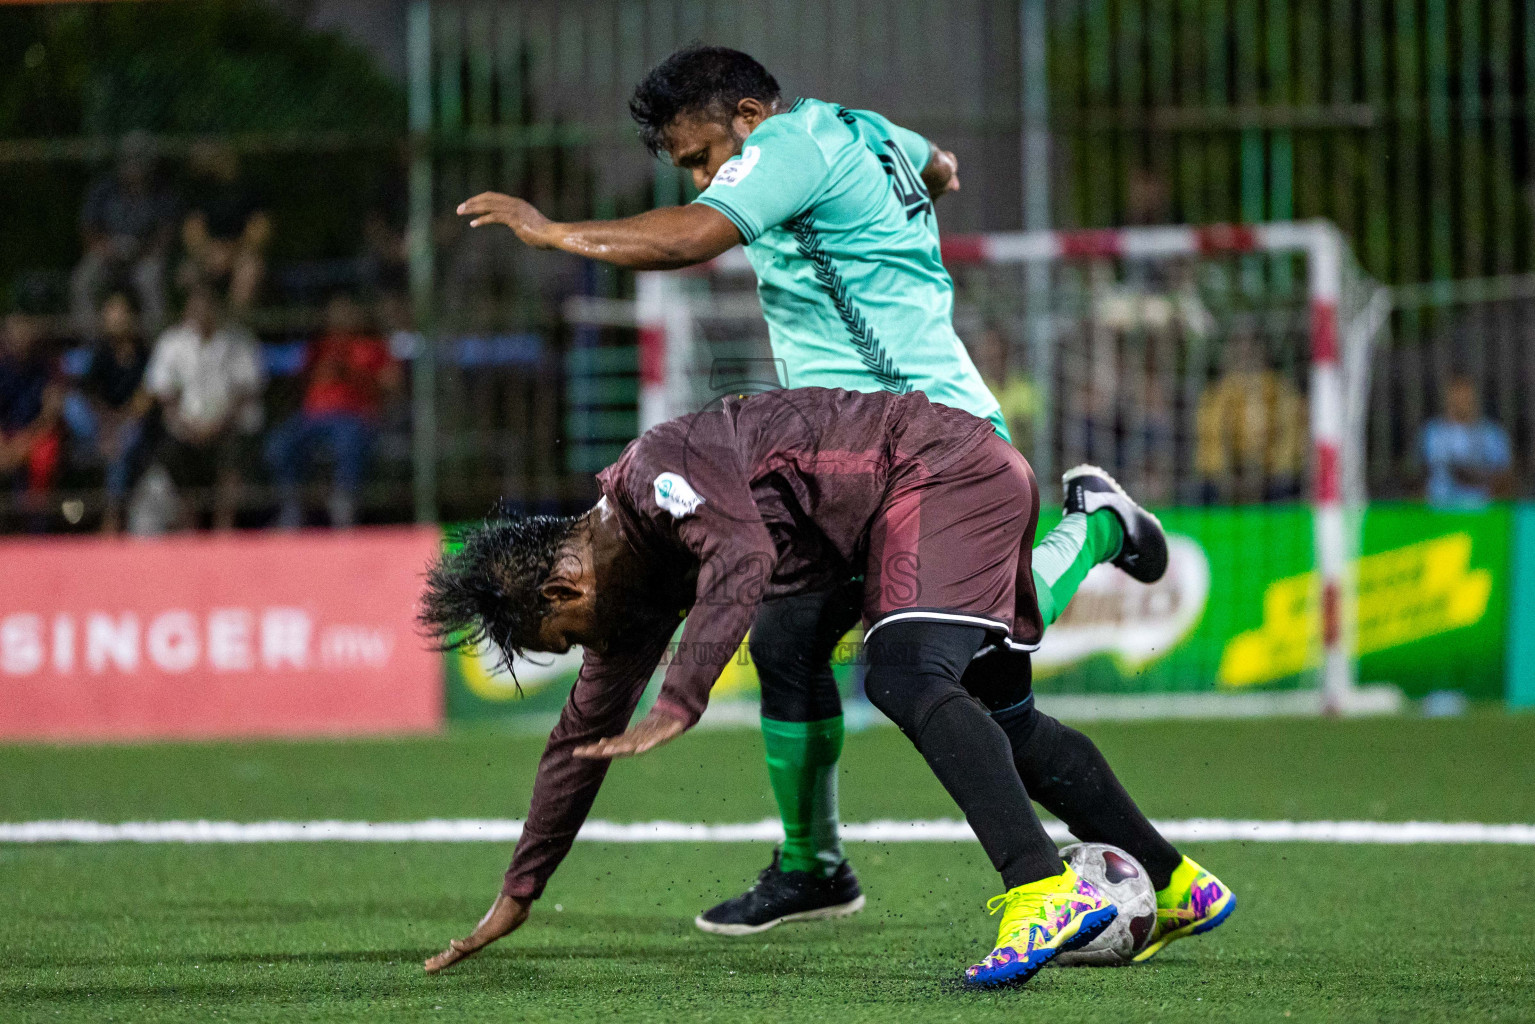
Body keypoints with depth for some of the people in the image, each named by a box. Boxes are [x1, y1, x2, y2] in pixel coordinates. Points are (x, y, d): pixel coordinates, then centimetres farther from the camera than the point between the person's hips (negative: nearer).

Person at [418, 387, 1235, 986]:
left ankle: (1045, 894, -42)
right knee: (998, 721, 14)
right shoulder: (637, 583, 12)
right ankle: (1178, 887, 23)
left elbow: (742, 559, -34)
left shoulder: (654, 470, -17)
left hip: (943, 469, -10)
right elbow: (585, 736, 20)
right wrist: (519, 895, 22)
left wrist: (677, 708, -36)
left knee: (905, 677, -26)